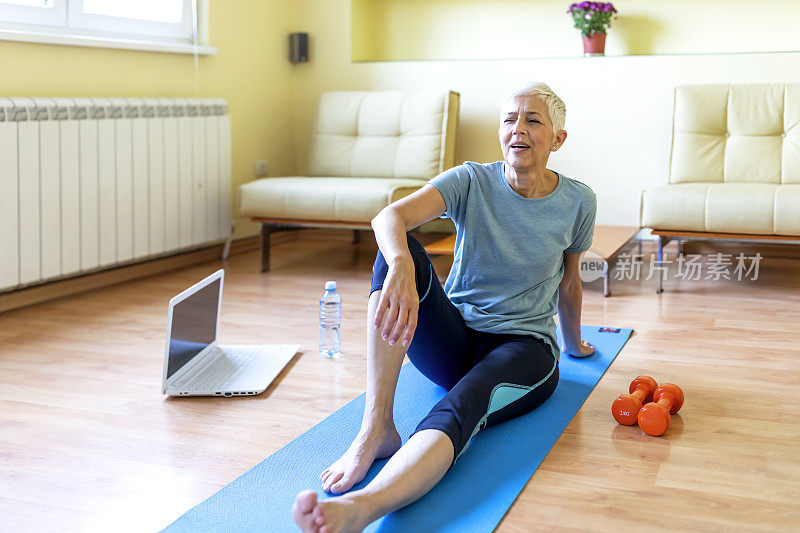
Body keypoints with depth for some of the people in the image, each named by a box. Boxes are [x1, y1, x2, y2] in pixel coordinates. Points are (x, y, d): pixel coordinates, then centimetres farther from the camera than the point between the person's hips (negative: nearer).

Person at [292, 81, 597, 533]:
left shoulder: (578, 202, -2)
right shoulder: (472, 182, -6)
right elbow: (390, 216, -25)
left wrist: (574, 343, 30)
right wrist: (401, 265, -48)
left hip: (524, 347, -1)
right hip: (452, 339, 2)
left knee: (459, 408, -37)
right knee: (399, 251, -28)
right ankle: (376, 429, -35)